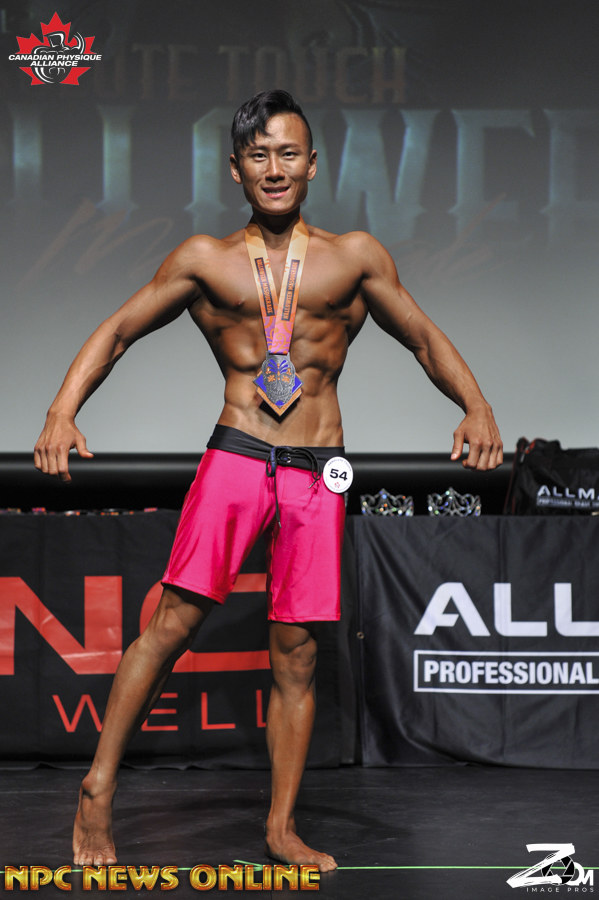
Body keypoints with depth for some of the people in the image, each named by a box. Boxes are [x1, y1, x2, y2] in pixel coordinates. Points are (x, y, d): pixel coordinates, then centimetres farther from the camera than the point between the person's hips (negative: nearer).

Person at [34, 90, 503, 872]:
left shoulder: (354, 257, 9)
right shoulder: (204, 260, 8)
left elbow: (426, 340, 14)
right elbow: (117, 332, 10)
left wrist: (477, 408, -4)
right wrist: (63, 413, -5)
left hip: (317, 472, 1)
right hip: (234, 457, -1)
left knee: (297, 654, 3)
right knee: (172, 624, -11)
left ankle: (282, 827, 11)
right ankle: (98, 790, 0)